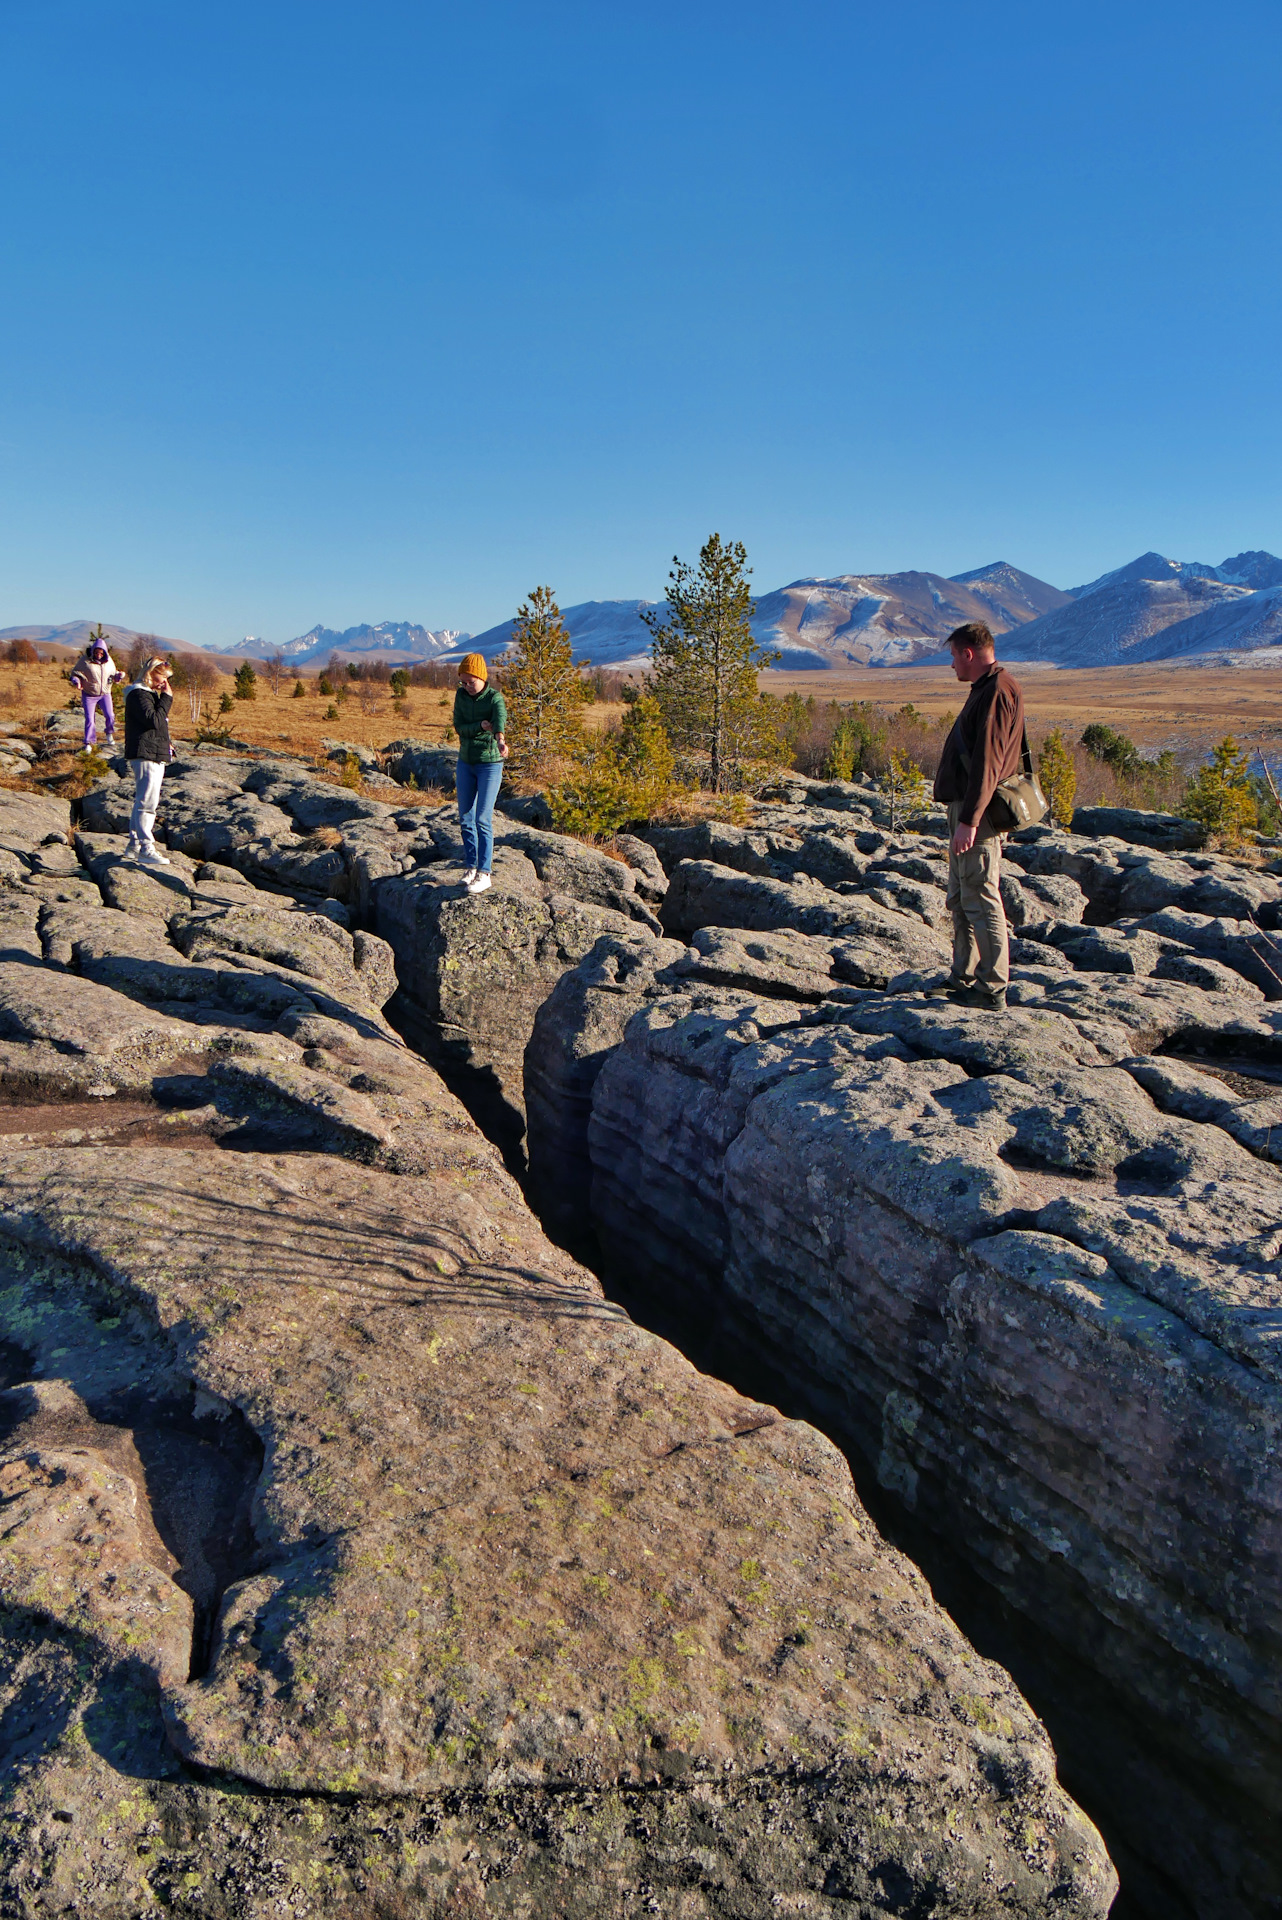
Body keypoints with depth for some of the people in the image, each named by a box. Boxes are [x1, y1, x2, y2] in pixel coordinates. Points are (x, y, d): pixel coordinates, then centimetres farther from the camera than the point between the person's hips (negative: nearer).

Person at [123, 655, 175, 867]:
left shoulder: (150, 694, 21)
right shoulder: (139, 694, -11)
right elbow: (154, 720, -21)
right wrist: (166, 697, -15)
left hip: (155, 755, 11)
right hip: (145, 755, -11)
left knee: (143, 801, 14)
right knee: (147, 802, -13)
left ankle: (134, 845, 20)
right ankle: (146, 849, -14)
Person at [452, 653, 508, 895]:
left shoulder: (495, 698, -15)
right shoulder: (461, 695, 1)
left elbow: (500, 719, -35)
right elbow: (459, 727, -4)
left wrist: (500, 740, -56)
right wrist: (480, 726, -22)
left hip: (490, 764, -6)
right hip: (466, 763, 6)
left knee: (483, 820, -10)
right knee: (465, 818, 10)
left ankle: (484, 872, -4)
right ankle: (471, 866, 22)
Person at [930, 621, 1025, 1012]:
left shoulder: (997, 691, -14)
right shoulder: (985, 689, 19)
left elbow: (986, 762, -23)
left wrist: (969, 820, -27)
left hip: (977, 814, -11)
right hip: (966, 809, 11)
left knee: (981, 899, -7)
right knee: (960, 901, 16)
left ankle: (992, 990, -2)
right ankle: (965, 978, 25)